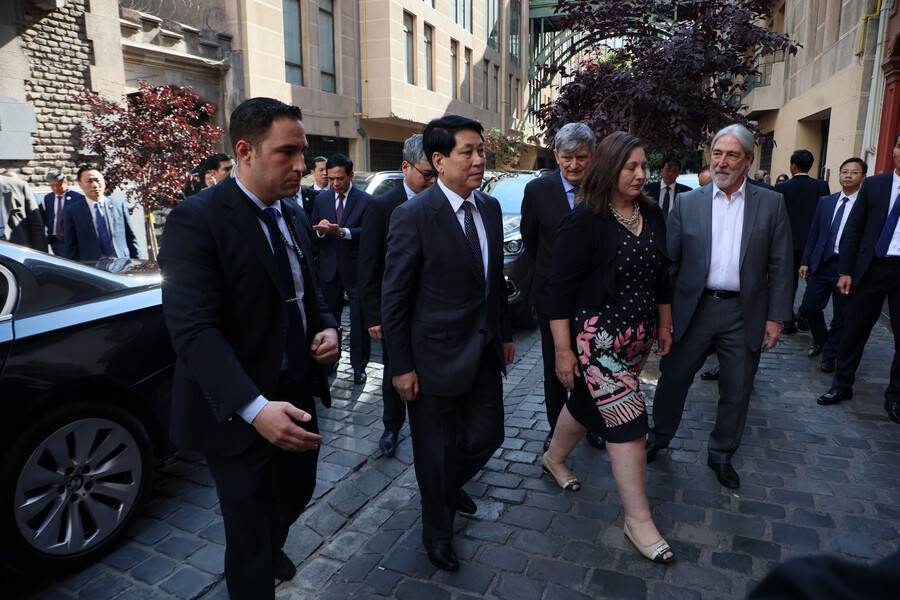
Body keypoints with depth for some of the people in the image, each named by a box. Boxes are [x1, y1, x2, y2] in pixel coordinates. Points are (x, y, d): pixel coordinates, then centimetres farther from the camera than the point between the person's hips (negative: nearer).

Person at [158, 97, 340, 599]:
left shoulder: (295, 218, 7)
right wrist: (254, 407, -36)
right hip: (240, 413, -7)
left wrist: (328, 328, -4)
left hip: (298, 396, 8)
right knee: (251, 537, 10)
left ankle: (270, 550, 57)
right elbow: (193, 329, -25)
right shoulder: (196, 219, -18)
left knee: (296, 496, 26)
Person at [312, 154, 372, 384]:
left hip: (356, 269, -3)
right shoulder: (321, 199, 7)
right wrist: (320, 230, -17)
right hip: (329, 268, 4)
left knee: (359, 321, 4)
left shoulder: (365, 200, -6)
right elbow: (314, 233, 7)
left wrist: (341, 231, -32)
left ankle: (358, 366, 17)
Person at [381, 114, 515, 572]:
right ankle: (438, 532, 38)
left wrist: (504, 334, 15)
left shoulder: (490, 207, 5)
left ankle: (450, 485, 50)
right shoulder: (413, 215, -16)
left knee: (487, 436, 17)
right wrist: (401, 367, -12)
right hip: (438, 355, -6)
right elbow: (394, 297, -14)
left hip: (484, 351, 6)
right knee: (437, 449, 11)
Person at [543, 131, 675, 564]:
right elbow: (562, 288, -16)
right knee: (626, 421, -3)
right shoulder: (585, 220, -16)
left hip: (638, 336, 7)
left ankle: (554, 458, 45)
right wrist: (563, 350, -16)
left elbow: (661, 274, 15)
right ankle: (638, 521, 12)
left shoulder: (652, 214, 5)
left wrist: (664, 325, 19)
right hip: (599, 337, -7)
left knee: (590, 400, 21)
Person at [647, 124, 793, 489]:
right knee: (673, 378, 11)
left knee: (736, 392, 12)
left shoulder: (771, 204, 1)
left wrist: (776, 317, -3)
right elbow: (668, 262, 0)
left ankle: (721, 455, 33)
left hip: (744, 315, 1)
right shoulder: (688, 203, 0)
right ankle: (660, 436, 35)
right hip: (693, 309, 0)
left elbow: (780, 267, 1)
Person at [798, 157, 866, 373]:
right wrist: (805, 261, 6)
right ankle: (820, 341, 33)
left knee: (841, 316, 6)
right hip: (822, 264, 4)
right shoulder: (825, 202, 9)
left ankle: (829, 354, 23)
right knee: (808, 308, 6)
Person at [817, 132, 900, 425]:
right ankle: (841, 385, 22)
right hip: (871, 268, 1)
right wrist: (845, 271, 0)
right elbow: (853, 229, 5)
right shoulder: (873, 185, 4)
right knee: (854, 329, 8)